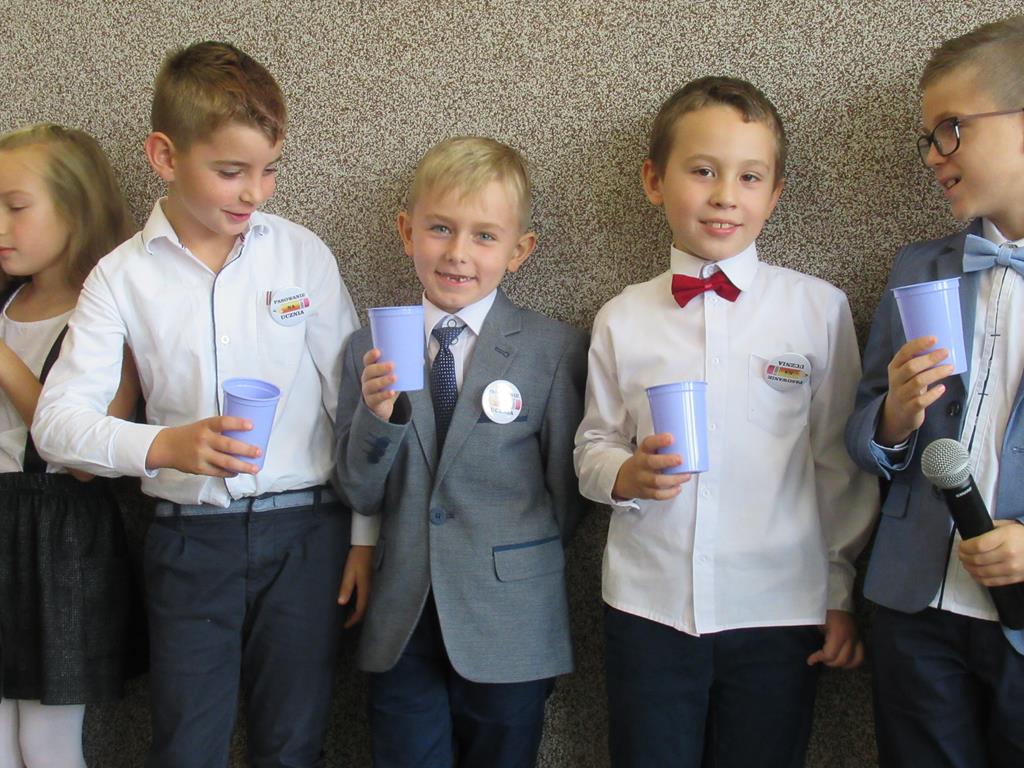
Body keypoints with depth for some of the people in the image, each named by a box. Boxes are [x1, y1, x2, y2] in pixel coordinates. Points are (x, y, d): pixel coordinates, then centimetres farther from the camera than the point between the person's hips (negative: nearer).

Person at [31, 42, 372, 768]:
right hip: (190, 538, 0)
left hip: (305, 528, 0)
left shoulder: (302, 254, -2)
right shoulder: (123, 276, -2)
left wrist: (365, 533, 2)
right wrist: (164, 446, -27)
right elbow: (57, 419, -9)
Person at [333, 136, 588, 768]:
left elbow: (566, 495, 0)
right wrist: (376, 414, -15)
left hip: (510, 632, -2)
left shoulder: (556, 351, -7)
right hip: (403, 628, 2)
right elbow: (361, 496, 0)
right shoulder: (370, 349, 2)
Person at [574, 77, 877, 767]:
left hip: (780, 612, -1)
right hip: (647, 607, 1)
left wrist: (844, 589, 5)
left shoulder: (819, 309, -2)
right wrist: (624, 474, -12)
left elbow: (842, 459, 3)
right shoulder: (621, 319, 2)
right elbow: (594, 443, 10)